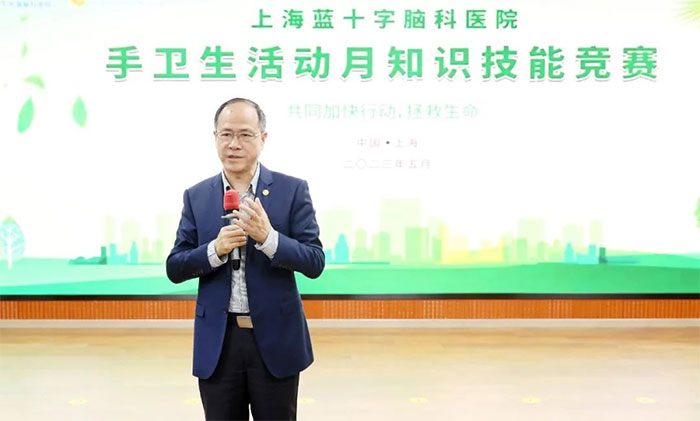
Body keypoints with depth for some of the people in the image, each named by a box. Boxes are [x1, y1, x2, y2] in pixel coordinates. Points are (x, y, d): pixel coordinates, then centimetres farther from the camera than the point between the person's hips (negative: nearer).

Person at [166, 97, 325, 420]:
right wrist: (215, 249, -16)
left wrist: (267, 237, -23)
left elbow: (315, 263, -7)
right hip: (217, 342, 2)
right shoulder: (196, 196, 4)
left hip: (275, 339, -2)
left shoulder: (292, 190, -3)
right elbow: (174, 268, 2)